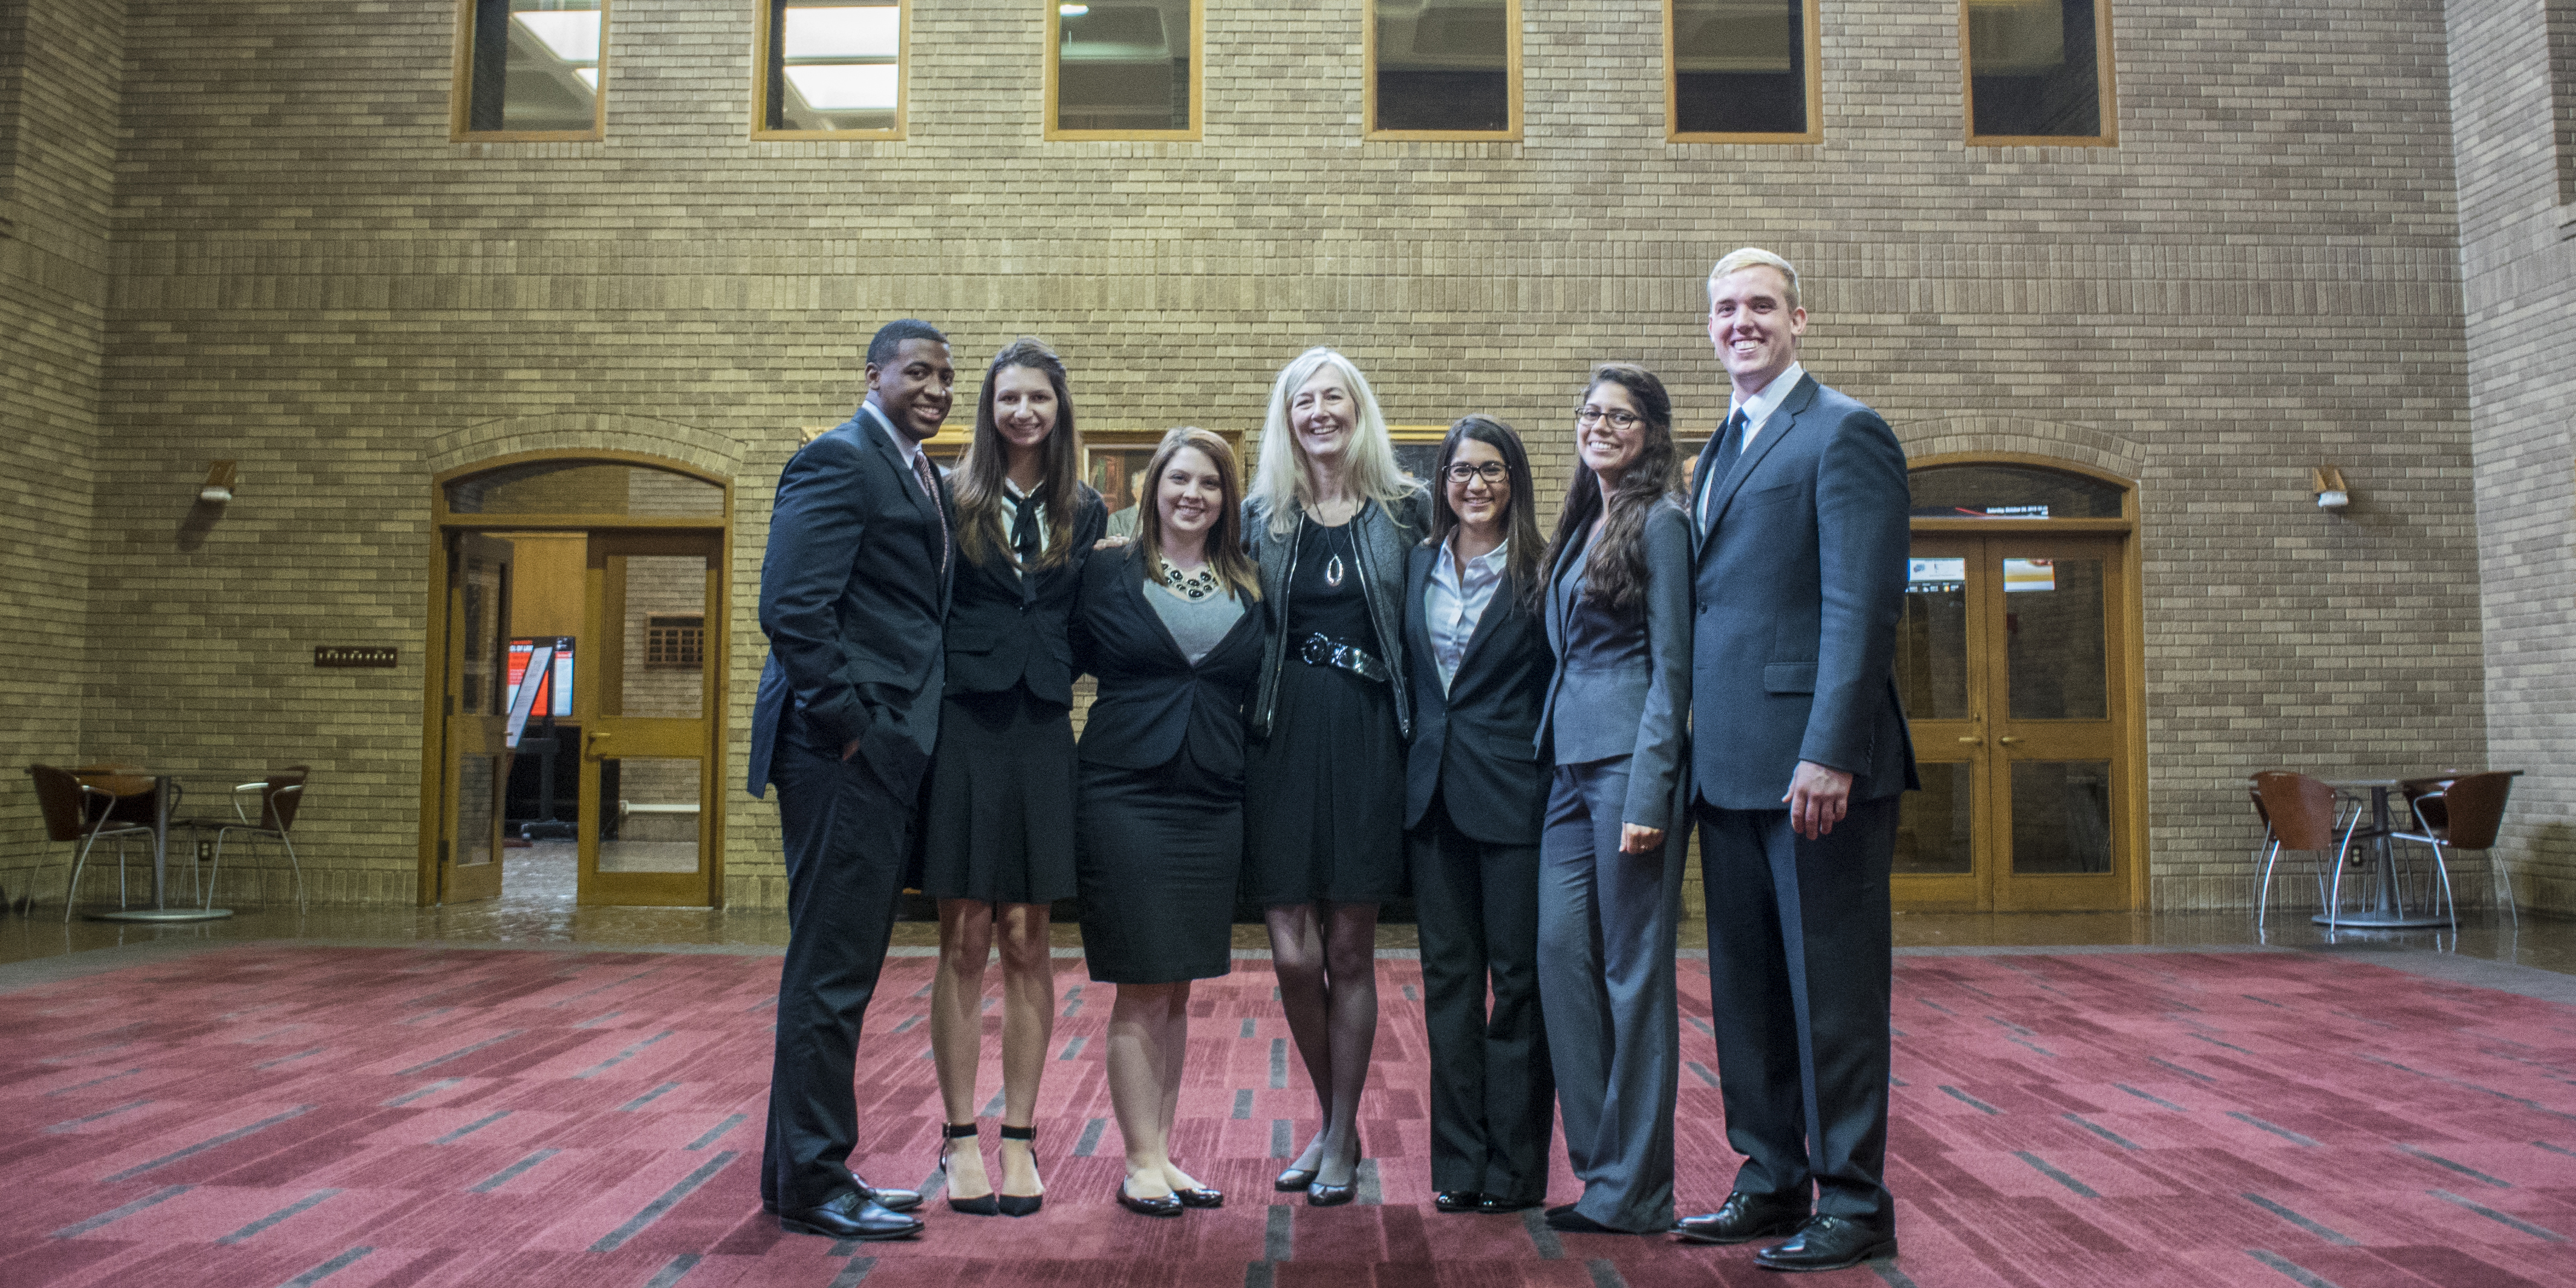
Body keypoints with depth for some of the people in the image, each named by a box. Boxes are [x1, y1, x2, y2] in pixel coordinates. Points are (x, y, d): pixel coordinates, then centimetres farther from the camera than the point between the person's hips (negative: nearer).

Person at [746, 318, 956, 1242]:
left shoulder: (922, 477, 19)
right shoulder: (838, 460, -10)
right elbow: (790, 608, -19)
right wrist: (852, 722, -17)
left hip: (884, 754, 10)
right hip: (844, 751, -10)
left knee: (842, 970, 15)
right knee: (831, 972, -2)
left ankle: (805, 1173, 27)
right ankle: (812, 1182, 9)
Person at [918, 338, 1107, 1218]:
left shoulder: (1085, 513, 11)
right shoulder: (952, 501, 4)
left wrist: (1057, 675, -3)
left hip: (1042, 733, 2)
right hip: (965, 725, -2)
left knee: (1028, 943, 6)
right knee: (966, 940, 2)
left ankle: (1019, 1137, 14)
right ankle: (960, 1138, 11)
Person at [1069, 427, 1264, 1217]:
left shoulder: (1248, 590, 10)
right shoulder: (1107, 574, 1)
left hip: (1214, 804, 4)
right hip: (1126, 796, -4)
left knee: (1177, 990, 11)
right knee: (1141, 989, 0)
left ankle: (1160, 1153, 22)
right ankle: (1142, 1164, 10)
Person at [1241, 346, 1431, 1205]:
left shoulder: (1405, 509, 6)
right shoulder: (1260, 515, 9)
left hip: (1368, 739, -1)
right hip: (1283, 738, 1)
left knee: (1350, 949, 4)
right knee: (1293, 952, -1)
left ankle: (1342, 1138, 19)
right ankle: (1331, 1121, 22)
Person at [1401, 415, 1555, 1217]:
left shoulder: (1539, 573, -4)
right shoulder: (1418, 566, 10)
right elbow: (1405, 675, 14)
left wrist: (1560, 789, -11)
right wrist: (1415, 768, 6)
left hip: (1513, 796, -5)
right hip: (1433, 793, 5)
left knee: (1519, 978, 2)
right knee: (1447, 977, 9)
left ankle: (1514, 1170, 13)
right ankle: (1458, 1166, 18)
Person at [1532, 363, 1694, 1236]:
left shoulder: (1660, 524, -4)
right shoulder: (1579, 528, 19)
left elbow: (1672, 669, -10)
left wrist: (1648, 794, -16)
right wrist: (1551, 753, 12)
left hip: (1628, 760, -8)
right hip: (1569, 762, 8)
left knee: (1634, 967, -2)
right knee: (1560, 949, 4)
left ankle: (1634, 1188, 7)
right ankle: (1597, 1159, 14)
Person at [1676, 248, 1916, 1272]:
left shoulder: (1844, 432, -6)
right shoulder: (1721, 449, 20)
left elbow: (1861, 605, -14)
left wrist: (1831, 752, -21)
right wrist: (1700, 749, 12)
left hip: (1813, 761, -8)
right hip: (1731, 766, 8)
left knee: (1832, 986, 0)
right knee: (1747, 987, 14)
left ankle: (1854, 1205, 12)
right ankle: (1772, 1181, 26)